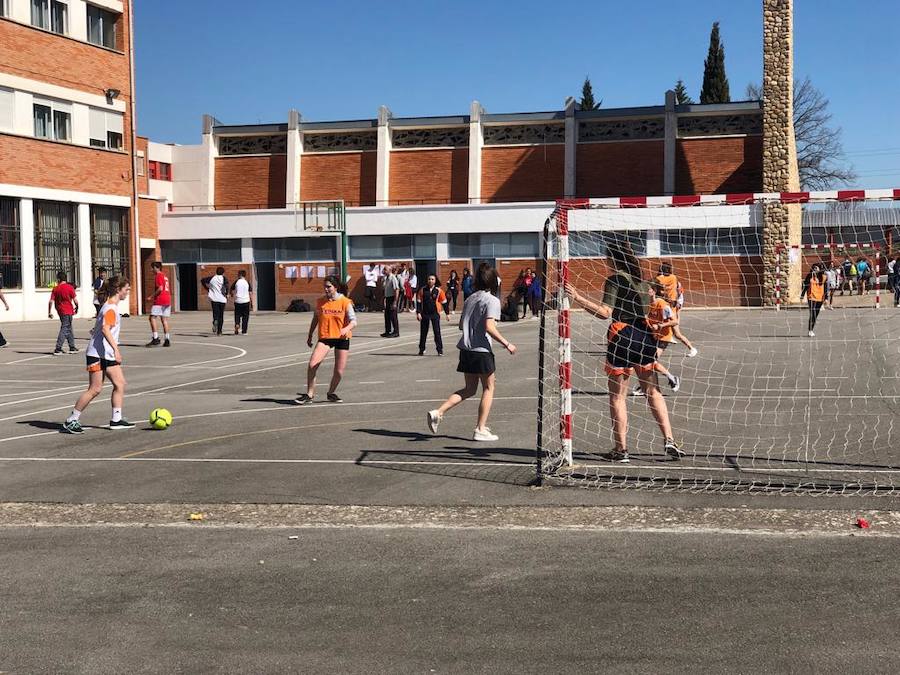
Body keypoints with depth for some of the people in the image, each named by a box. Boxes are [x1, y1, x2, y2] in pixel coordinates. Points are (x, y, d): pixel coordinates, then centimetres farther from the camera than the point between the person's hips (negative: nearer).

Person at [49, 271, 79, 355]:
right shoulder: (69, 287, -9)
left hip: (60, 311, 5)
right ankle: (58, 349, -12)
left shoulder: (55, 289, 1)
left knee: (69, 329, 17)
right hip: (68, 311, -5)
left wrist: (49, 312, 3)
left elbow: (51, 301, -3)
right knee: (64, 329, -4)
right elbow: (75, 300, -9)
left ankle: (72, 347, 24)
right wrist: (76, 307, 10)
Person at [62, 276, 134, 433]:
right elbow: (105, 329, -28)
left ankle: (116, 419, 7)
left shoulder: (111, 306, 15)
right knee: (95, 389, -8)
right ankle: (71, 421, 1)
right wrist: (116, 349, -33)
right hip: (97, 354, -10)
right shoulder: (111, 308, -16)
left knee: (120, 383, 3)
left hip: (108, 354, 10)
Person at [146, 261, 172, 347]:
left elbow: (160, 288, -18)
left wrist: (152, 297, -11)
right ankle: (167, 340, 4)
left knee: (152, 318, -6)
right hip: (167, 299, 9)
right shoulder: (165, 276, 20)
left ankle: (155, 338, -14)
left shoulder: (158, 276, -7)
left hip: (159, 301, -9)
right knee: (164, 319, 9)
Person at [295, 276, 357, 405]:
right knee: (312, 365, -15)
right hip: (324, 337, 1)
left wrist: (347, 328, -32)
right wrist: (310, 336, 18)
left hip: (342, 338, -1)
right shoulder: (320, 302, 2)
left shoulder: (345, 302, -7)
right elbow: (315, 319, 16)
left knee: (339, 371, 1)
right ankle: (309, 395, -2)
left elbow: (353, 321, -10)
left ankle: (331, 393, 27)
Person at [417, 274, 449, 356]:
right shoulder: (423, 290, 1)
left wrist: (447, 313, 6)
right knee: (423, 332, 9)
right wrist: (418, 312, -6)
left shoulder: (438, 290, -1)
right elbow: (419, 301, 2)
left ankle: (440, 350, 3)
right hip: (424, 314, 1)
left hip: (435, 314, -1)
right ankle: (421, 349, 20)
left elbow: (444, 302, 6)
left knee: (437, 332, -3)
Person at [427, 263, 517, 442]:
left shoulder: (470, 298, 13)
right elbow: (489, 327, -19)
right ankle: (480, 430, 8)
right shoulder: (492, 300, -9)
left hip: (465, 348, 7)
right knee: (488, 387, 8)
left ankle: (438, 412, 4)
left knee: (469, 389, 16)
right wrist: (506, 344, -13)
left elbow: (461, 325, 18)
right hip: (481, 350, -7)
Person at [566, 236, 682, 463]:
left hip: (622, 337, -7)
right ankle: (669, 440, 10)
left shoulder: (615, 280, -10)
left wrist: (577, 297, -22)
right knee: (653, 391, 14)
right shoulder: (640, 278, 11)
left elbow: (605, 312, -19)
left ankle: (621, 449, 6)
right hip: (644, 335, 7)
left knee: (617, 395, 4)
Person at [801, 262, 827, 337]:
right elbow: (805, 286, 3)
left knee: (815, 315, 9)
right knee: (812, 315, -13)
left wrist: (826, 298, 5)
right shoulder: (810, 276, 0)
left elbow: (825, 288, 8)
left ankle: (811, 330, 19)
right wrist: (802, 295, -2)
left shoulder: (823, 277, 5)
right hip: (811, 297, -3)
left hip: (820, 298, 3)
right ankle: (810, 331, -10)